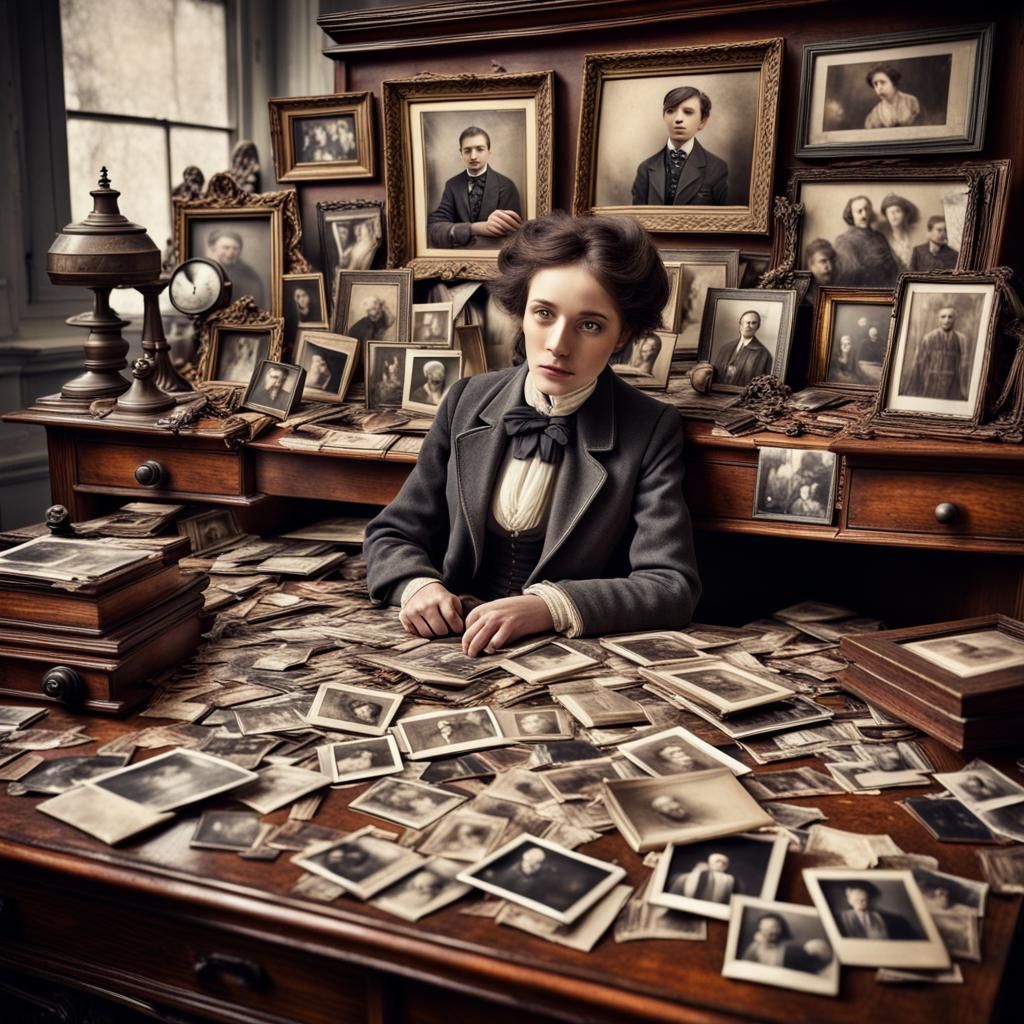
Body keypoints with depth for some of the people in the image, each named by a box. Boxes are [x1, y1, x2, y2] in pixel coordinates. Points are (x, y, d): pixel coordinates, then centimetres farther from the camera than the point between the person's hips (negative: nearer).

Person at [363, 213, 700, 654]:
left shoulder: (651, 431, -6)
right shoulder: (467, 402, 2)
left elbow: (672, 586, -12)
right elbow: (391, 535, 8)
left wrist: (546, 607, -27)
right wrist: (416, 584, -15)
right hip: (460, 643, 2)